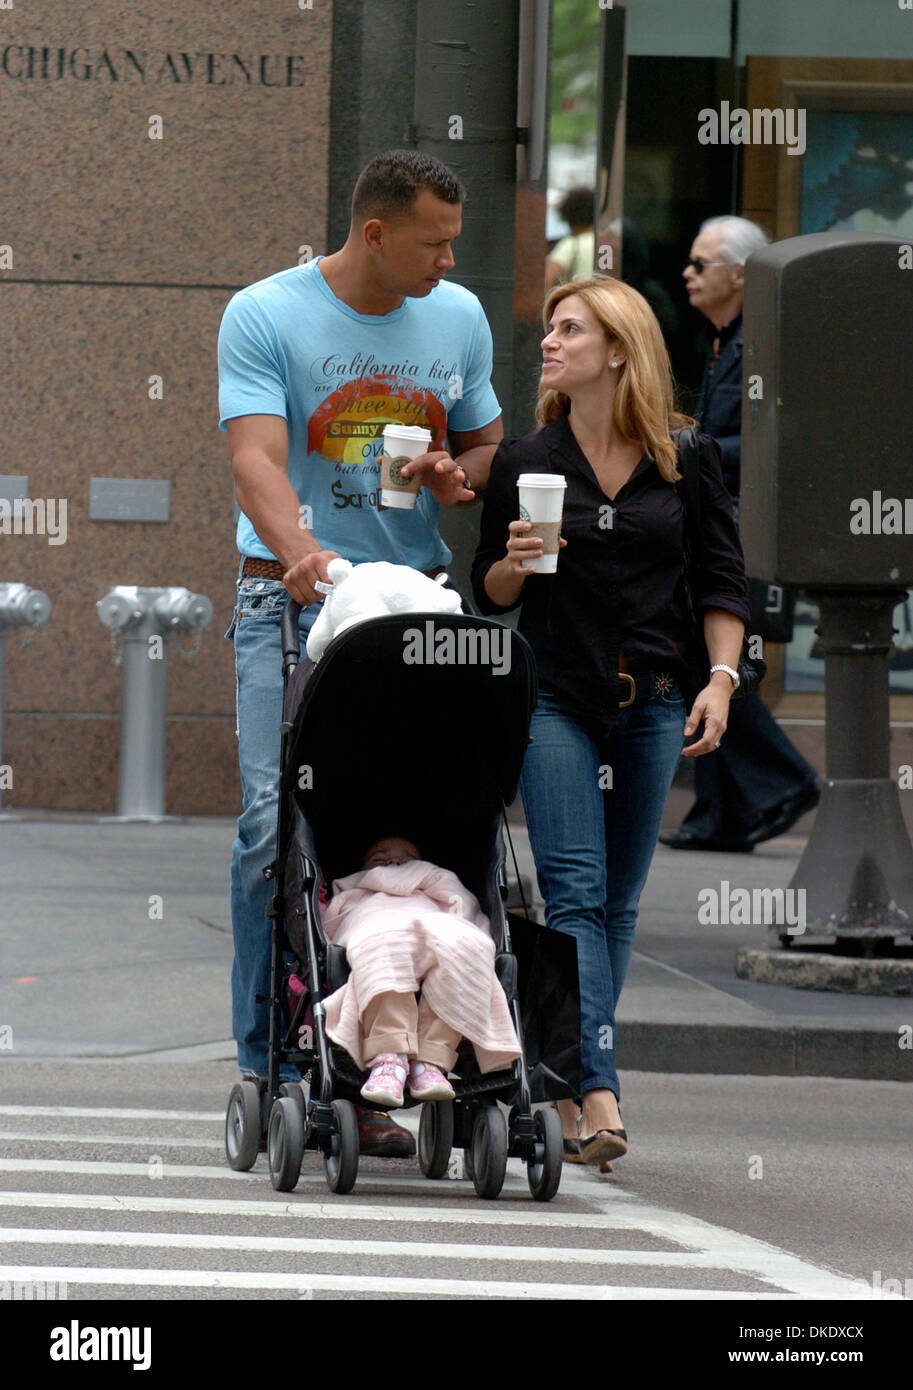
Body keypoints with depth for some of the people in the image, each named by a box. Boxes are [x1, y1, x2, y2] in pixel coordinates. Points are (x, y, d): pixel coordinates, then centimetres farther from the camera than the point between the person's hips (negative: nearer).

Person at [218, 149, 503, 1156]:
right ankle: (271, 1064, -4)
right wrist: (297, 548, -35)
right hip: (291, 598, -4)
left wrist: (459, 474, -2)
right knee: (277, 826, -11)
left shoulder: (458, 319, 12)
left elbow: (487, 442, 23)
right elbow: (256, 453, -16)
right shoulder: (264, 316, -4)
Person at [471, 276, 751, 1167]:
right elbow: (489, 592, 9)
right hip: (555, 697, -2)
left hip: (651, 703, 2)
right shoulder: (526, 463, 3)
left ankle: (568, 1091, 15)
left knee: (616, 902, 6)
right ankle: (597, 1096, -21)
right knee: (575, 892, -13)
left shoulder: (686, 460, 3)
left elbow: (723, 581, 7)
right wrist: (515, 565, -12)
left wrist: (721, 677, -5)